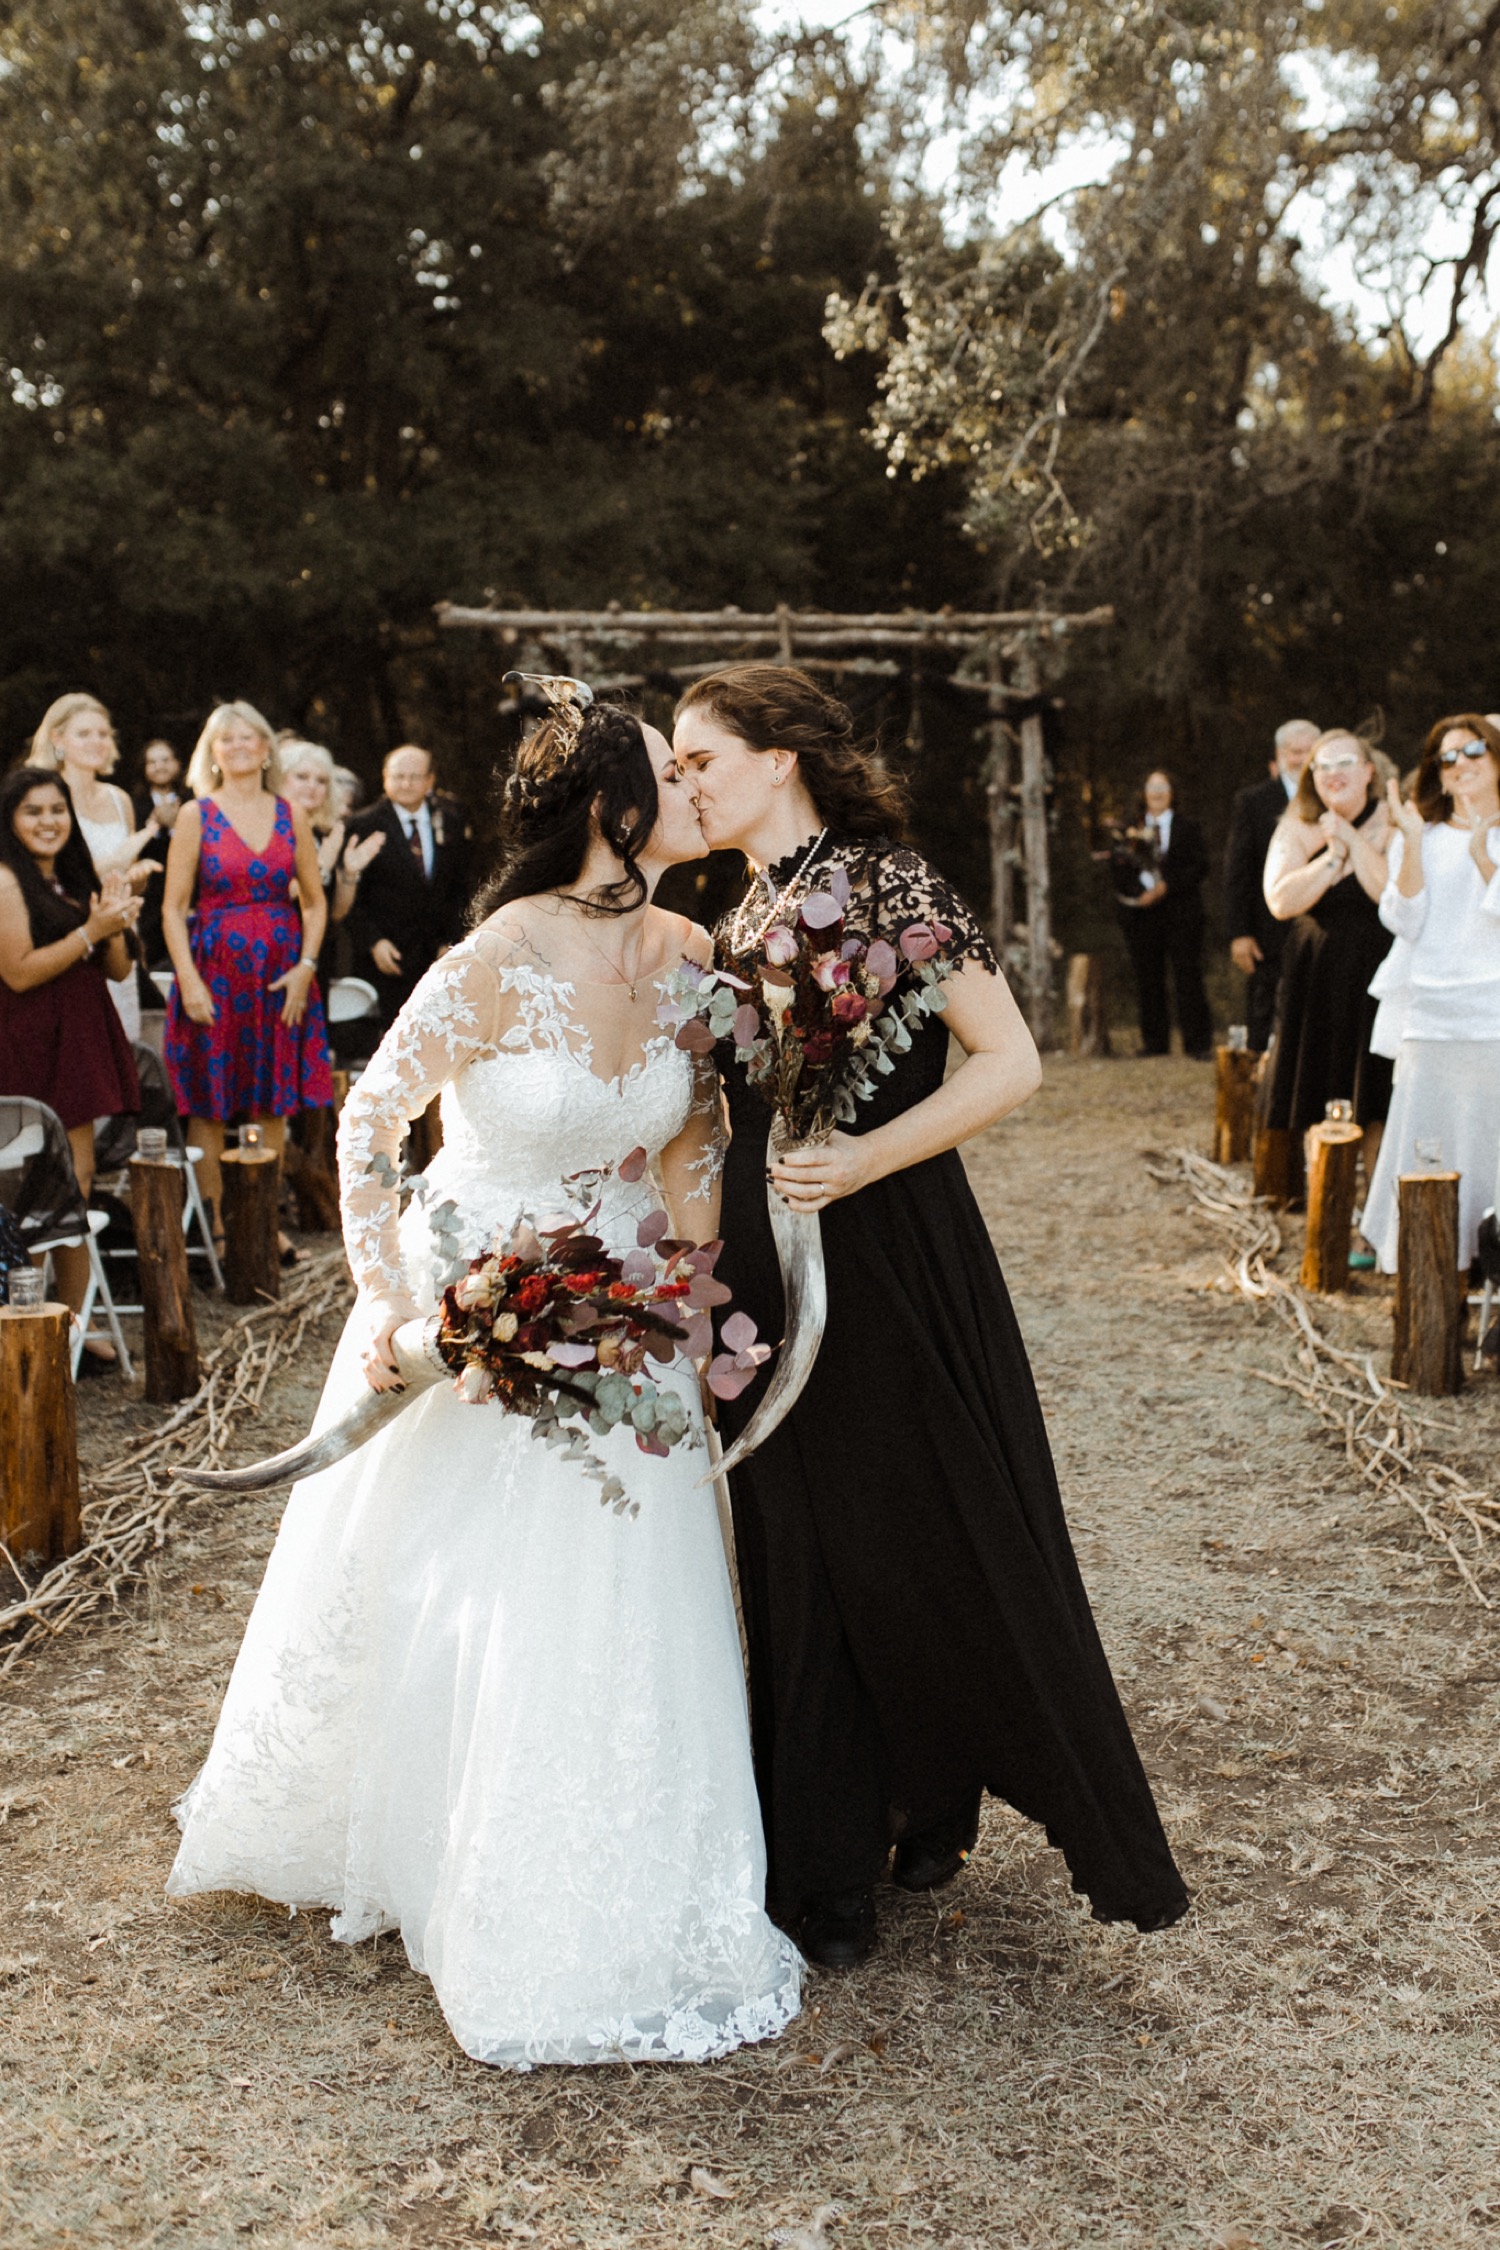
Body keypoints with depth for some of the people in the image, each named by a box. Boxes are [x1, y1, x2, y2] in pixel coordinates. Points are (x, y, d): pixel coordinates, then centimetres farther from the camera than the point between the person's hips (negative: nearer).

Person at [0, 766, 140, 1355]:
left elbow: (119, 970, 15)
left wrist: (114, 925, -4)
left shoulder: (73, 880, 16)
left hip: (79, 1042, 8)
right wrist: (91, 931, -15)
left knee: (77, 1181, 8)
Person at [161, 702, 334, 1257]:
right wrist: (189, 981, -12)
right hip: (215, 970, -2)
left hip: (280, 974, 2)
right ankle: (211, 1226, 8)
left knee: (273, 1105, 6)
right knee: (209, 1106, 0)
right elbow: (174, 908, -2)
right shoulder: (195, 815, 1)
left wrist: (306, 966, -3)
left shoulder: (290, 816, 8)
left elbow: (314, 902, 11)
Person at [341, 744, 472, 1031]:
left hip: (440, 953, 3)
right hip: (390, 954, -3)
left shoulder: (450, 821, 9)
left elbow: (459, 888, 12)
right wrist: (373, 941, -12)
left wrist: (452, 941, 2)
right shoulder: (365, 825, 0)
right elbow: (354, 894, -1)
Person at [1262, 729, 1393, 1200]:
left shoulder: (1391, 825, -2)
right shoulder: (1297, 830, 4)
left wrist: (1354, 841, -15)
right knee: (1315, 1112, 5)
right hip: (1315, 982, 2)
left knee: (1377, 1108, 0)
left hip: (1376, 982, -2)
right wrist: (1334, 855, -12)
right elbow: (1281, 901, -11)